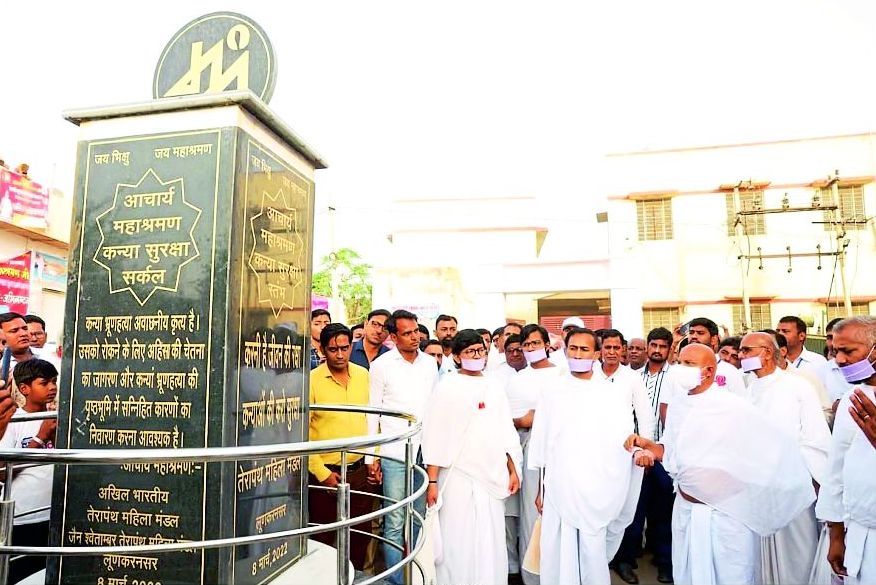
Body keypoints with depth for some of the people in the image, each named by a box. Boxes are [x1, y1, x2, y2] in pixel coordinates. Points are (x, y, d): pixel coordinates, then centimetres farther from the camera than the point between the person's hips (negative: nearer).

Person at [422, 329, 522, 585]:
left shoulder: (495, 388, 11)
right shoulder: (447, 387, -2)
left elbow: (506, 433, 15)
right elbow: (435, 436, -5)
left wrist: (513, 470, 9)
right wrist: (432, 481, -9)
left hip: (493, 477, 4)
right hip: (457, 476, -4)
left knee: (491, 541, 7)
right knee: (457, 540, 2)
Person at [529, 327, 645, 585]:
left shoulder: (611, 396, 0)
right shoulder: (553, 394, 5)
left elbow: (624, 443, 1)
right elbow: (541, 446, 9)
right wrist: (541, 489, 9)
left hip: (596, 493, -1)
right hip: (558, 491, 1)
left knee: (593, 556, 5)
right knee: (557, 556, 6)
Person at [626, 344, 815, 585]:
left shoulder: (735, 408, -16)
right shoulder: (677, 405, 1)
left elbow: (778, 448, -13)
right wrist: (647, 445, -7)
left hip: (728, 514, -5)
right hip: (685, 510, 5)